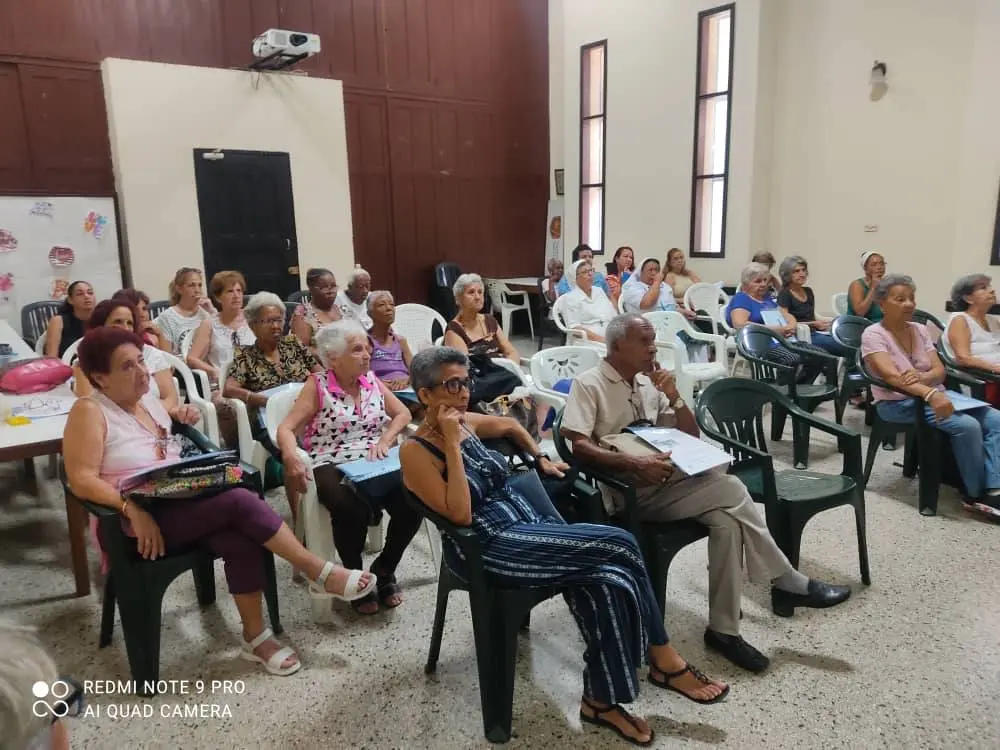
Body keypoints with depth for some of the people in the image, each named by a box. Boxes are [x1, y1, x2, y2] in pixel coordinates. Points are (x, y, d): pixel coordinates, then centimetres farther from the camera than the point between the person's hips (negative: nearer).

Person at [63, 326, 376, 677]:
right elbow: (82, 480, -16)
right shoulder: (89, 411, -6)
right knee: (238, 501, -28)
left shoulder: (149, 401, 16)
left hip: (186, 505, 7)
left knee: (240, 538, -26)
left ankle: (255, 635, -13)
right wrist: (133, 508, -27)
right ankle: (321, 573, -18)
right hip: (143, 519, -6)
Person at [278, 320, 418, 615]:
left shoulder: (371, 379, 11)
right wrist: (291, 457, -28)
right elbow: (286, 428, -7)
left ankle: (384, 568, 4)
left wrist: (386, 440, -5)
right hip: (332, 466, -4)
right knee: (352, 511, -36)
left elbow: (403, 413, 14)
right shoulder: (317, 386, -1)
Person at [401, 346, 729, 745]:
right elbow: (461, 516, -20)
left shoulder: (467, 422, 10)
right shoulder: (415, 451, -10)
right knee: (618, 545, -20)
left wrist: (541, 459, 23)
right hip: (489, 548, -7)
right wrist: (453, 445, -20)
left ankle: (600, 699, -1)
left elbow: (511, 425, 32)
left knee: (608, 581, -20)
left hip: (530, 522, 7)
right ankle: (664, 660, -1)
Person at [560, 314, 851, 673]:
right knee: (731, 490, -21)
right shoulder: (589, 384, -6)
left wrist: (674, 398, -3)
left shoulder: (649, 382, 13)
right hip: (627, 491, -6)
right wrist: (635, 463, -29)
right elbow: (577, 445, -18)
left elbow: (691, 436, 15)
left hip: (666, 480, 7)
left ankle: (723, 628, -11)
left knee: (726, 518, -21)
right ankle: (789, 584, -5)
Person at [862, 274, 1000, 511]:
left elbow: (940, 371, 2)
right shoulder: (873, 334, -10)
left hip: (934, 395, 7)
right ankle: (976, 493, -9)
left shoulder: (920, 330, 10)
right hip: (899, 403, -7)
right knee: (967, 425, -26)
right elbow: (891, 376, -24)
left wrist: (922, 377, -23)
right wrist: (930, 394, -39)